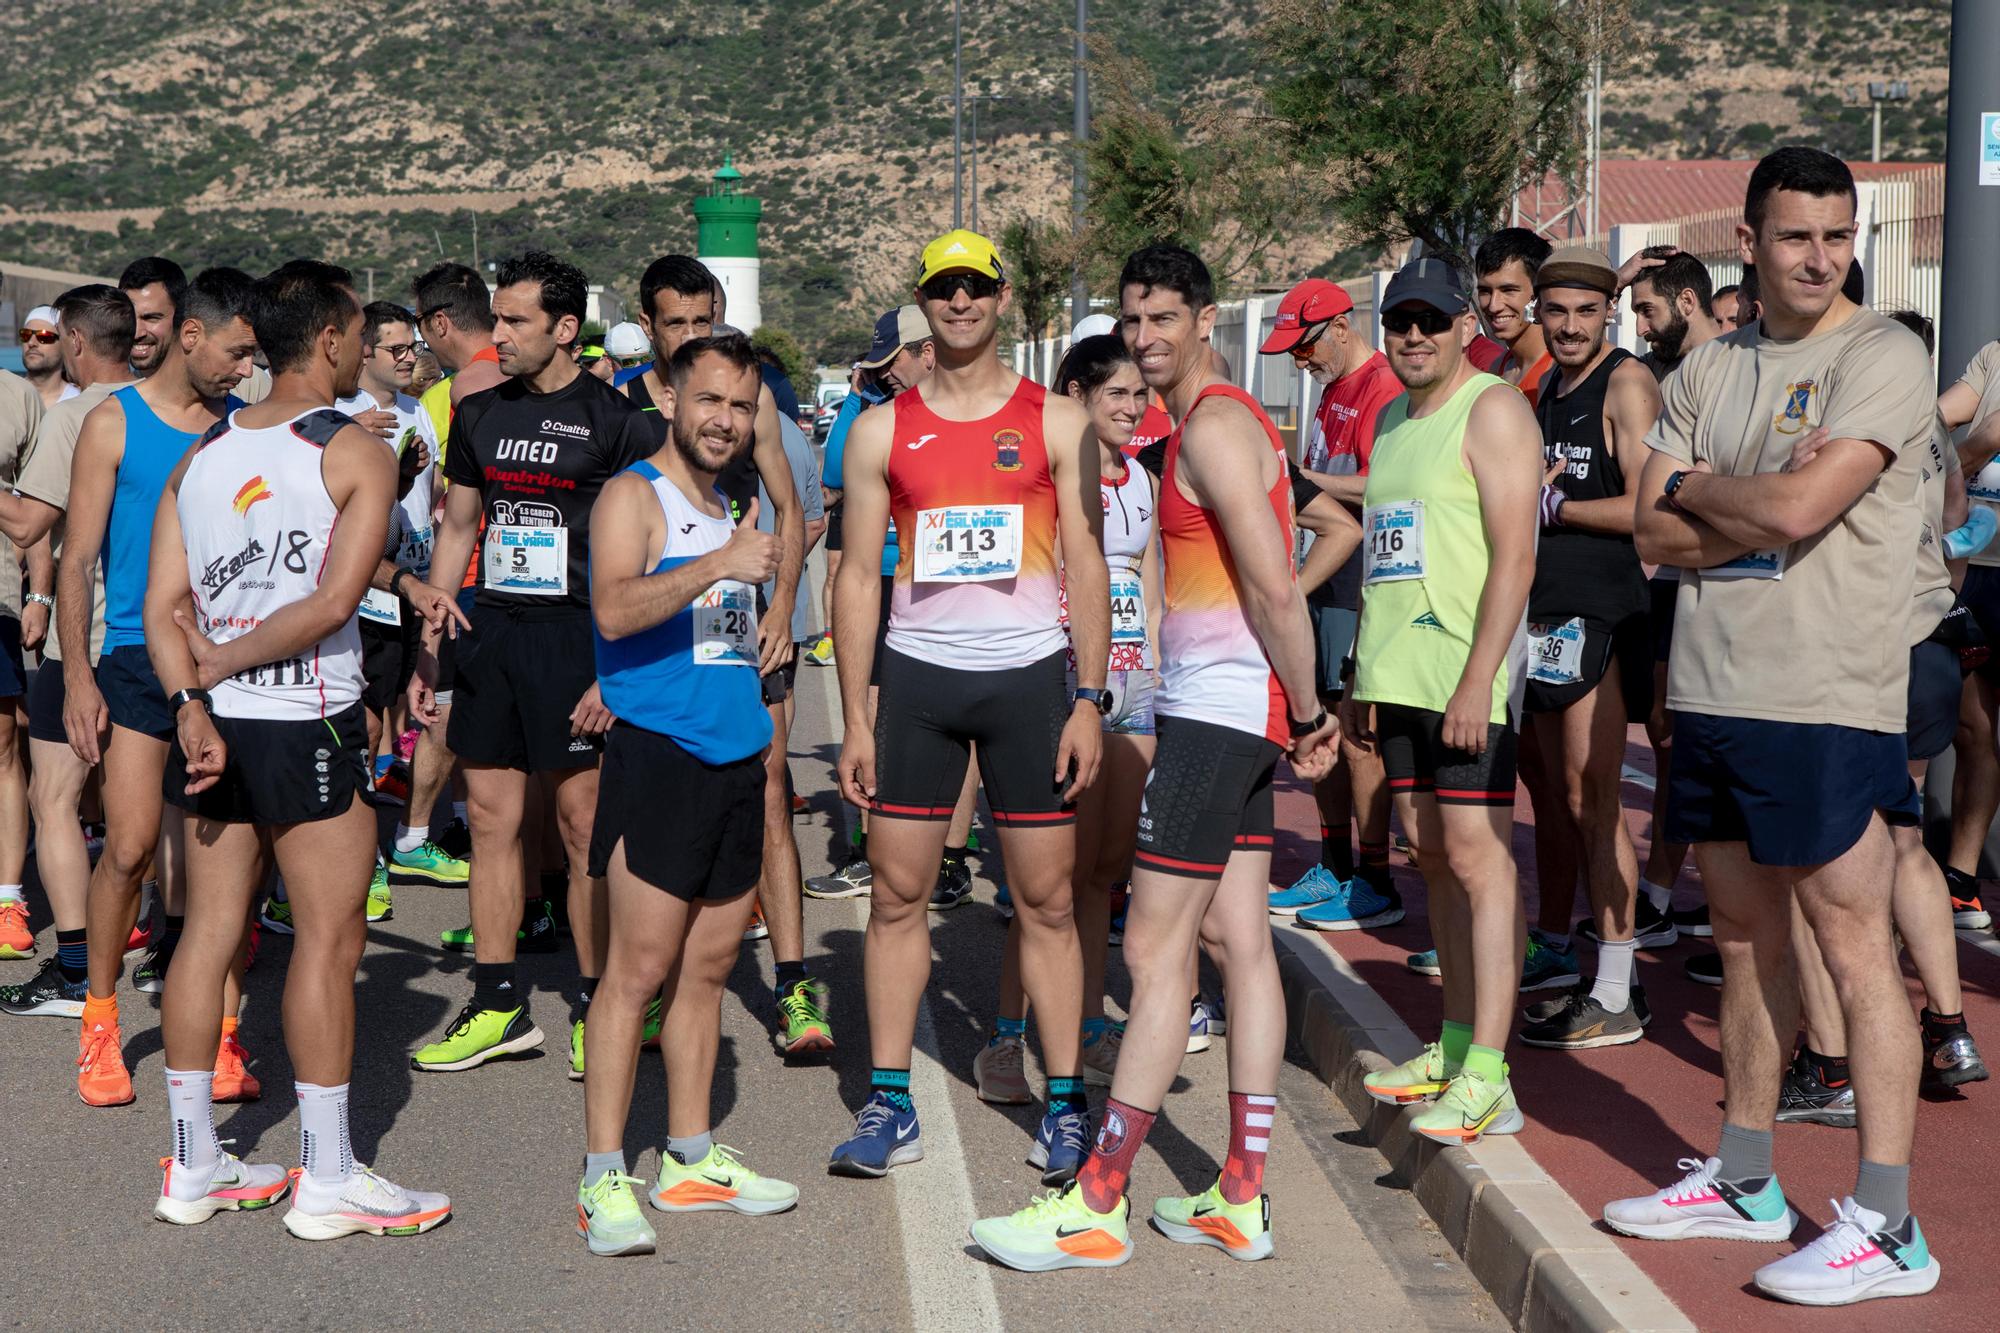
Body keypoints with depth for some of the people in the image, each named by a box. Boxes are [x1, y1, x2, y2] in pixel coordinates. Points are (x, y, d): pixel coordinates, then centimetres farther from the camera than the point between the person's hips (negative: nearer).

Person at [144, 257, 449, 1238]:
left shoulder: (201, 452, 10)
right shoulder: (355, 454, -7)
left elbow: (163, 605, 2)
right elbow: (333, 602, -16)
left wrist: (193, 703, -6)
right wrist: (221, 663, -8)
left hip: (215, 721, 7)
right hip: (308, 725, -6)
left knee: (210, 930, 11)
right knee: (329, 938, 1)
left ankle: (193, 1166, 18)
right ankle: (326, 1179, 6)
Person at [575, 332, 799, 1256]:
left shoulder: (732, 510, 19)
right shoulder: (633, 495, -4)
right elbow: (614, 609, -22)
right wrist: (719, 566, -28)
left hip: (737, 761, 7)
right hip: (660, 757, -7)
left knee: (708, 969, 10)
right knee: (639, 971, -8)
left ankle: (691, 1160, 18)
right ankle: (603, 1178, -3)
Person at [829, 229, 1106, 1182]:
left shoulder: (1056, 422, 4)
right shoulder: (883, 431, 8)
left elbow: (1087, 567, 3)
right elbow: (858, 577, 7)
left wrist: (1088, 701, -6)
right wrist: (855, 719, 2)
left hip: (1027, 674, -1)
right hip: (916, 674, 2)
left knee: (1046, 900, 1)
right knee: (897, 894, 2)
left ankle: (1064, 1104, 10)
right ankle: (889, 1103, 11)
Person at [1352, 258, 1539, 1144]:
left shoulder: (1493, 411, -7)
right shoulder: (1394, 419, 19)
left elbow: (1514, 556, -15)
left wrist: (1477, 679, -22)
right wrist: (1358, 674, 20)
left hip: (1465, 673, -8)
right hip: (1399, 672, 8)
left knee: (1477, 855, -9)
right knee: (1434, 856, 11)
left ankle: (1487, 1078, -9)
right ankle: (1455, 1046, 19)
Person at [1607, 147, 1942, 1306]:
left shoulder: (1885, 358, -7)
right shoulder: (1707, 374, 13)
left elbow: (1800, 505, -18)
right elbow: (1657, 536, 6)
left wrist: (1698, 488, -1)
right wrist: (1757, 520, -9)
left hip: (1827, 700, -7)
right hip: (1714, 690, 7)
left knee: (1855, 948, -5)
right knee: (1748, 939, 15)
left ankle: (1888, 1227, -2)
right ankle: (1747, 1182, 26)